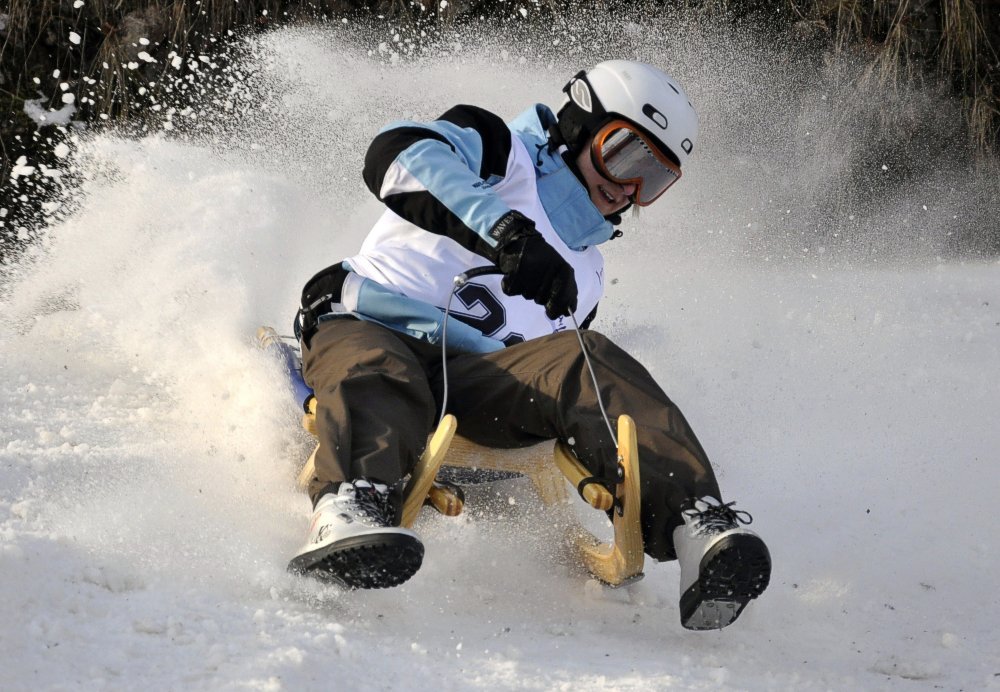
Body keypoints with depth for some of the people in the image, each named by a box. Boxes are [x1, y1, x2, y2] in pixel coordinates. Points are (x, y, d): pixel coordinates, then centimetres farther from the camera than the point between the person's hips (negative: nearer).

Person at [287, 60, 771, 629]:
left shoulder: (585, 272, 32)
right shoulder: (499, 151, 12)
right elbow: (398, 154, -11)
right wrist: (506, 230, -27)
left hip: (470, 380, 4)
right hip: (372, 331, -4)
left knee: (588, 362, -24)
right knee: (376, 376, -39)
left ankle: (700, 531, -42)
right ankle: (352, 515, -68)